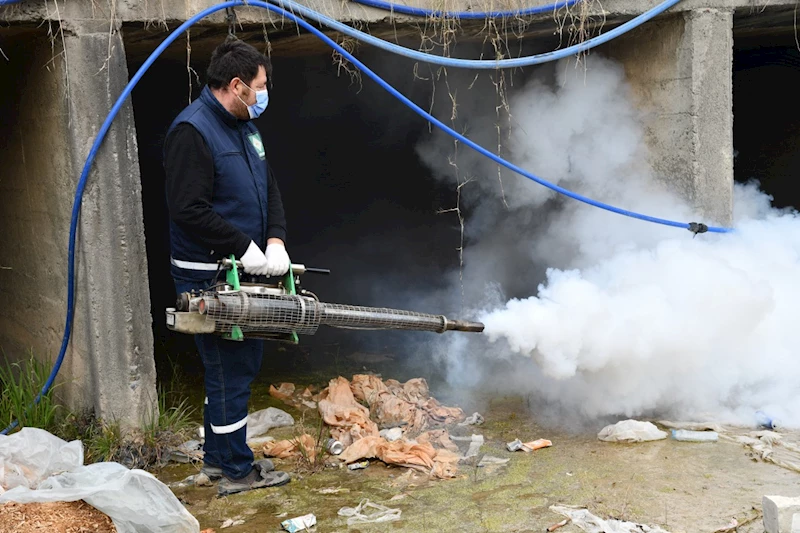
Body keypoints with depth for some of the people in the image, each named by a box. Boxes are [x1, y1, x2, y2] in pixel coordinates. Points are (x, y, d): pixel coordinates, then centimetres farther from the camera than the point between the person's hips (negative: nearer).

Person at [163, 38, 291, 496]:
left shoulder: (245, 126, 13)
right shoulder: (192, 131, -18)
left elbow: (269, 189, 14)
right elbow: (189, 210, -24)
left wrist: (276, 240, -2)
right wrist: (244, 246, -20)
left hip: (244, 272, 10)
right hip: (208, 277, -10)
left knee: (244, 364, 17)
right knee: (230, 372, -2)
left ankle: (218, 457, 31)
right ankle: (236, 471, 12)